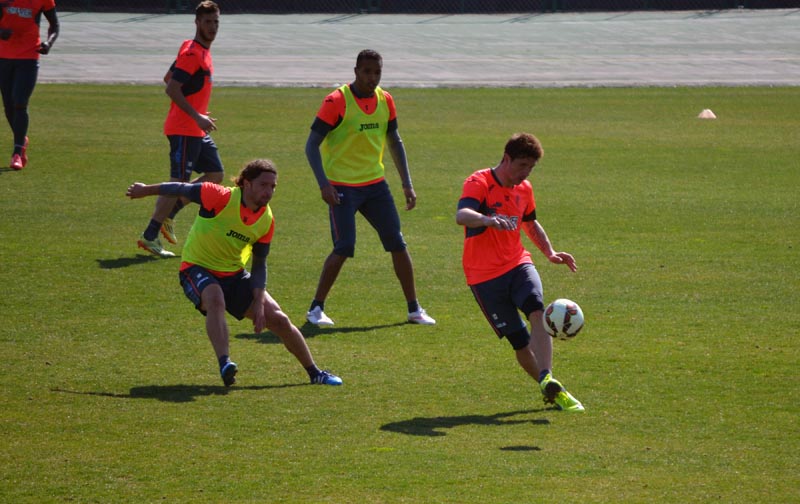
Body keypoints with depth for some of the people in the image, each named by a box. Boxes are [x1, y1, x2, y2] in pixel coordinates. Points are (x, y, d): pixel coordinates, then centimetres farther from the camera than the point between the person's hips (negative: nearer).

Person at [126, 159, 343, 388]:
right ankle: (224, 364, -45)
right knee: (216, 300, -40)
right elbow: (181, 189, -12)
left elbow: (259, 264, 2)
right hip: (197, 268, -5)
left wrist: (259, 302, -7)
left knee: (278, 319, 1)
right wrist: (145, 190, -1)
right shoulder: (221, 198, -24)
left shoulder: (267, 220, -6)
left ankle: (314, 373, 17)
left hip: (234, 274, 5)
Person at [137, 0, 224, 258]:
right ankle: (149, 236, -4)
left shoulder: (202, 51, 14)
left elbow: (168, 77, 24)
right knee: (179, 182, -9)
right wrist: (197, 116, -23)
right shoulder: (192, 53, -15)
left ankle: (167, 213, 16)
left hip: (197, 130, 10)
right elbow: (171, 88, -22)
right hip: (184, 129, -10)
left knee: (215, 174, 13)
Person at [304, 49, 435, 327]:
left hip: (375, 184, 6)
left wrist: (407, 184, 10)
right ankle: (315, 309, 1)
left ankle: (414, 309, 14)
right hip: (342, 186, -6)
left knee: (398, 244, 3)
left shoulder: (385, 100, 5)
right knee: (344, 248, -14)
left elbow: (395, 142, 16)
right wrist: (324, 185, -23)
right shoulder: (337, 101, -13)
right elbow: (312, 145, -13)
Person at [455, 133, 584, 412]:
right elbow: (461, 216, -32)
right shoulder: (479, 183, -11)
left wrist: (550, 252, 18)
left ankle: (548, 382, -36)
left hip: (518, 264, 5)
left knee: (537, 312, -26)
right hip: (485, 275, -5)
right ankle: (550, 389, 11)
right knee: (520, 341, -6)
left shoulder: (524, 189, 11)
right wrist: (488, 219, -52)